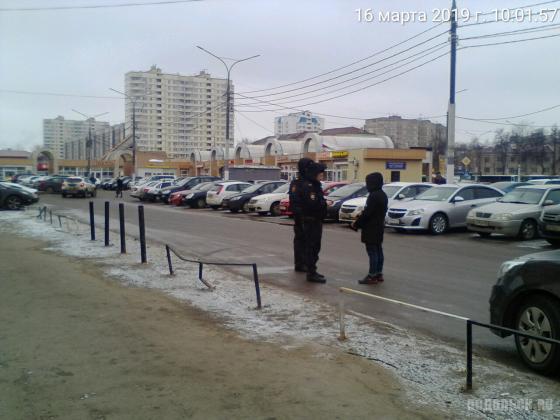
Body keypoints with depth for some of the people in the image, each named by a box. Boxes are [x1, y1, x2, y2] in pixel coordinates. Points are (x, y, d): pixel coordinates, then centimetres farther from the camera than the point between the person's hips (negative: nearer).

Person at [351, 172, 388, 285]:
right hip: (379, 227, 10)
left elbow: (367, 213, -22)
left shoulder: (373, 196, -20)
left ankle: (372, 276, -3)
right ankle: (379, 274, 21)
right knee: (378, 251, 13)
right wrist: (361, 217, 13)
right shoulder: (382, 195, 11)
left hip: (371, 229, -10)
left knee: (372, 252, -6)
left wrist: (356, 224, -11)